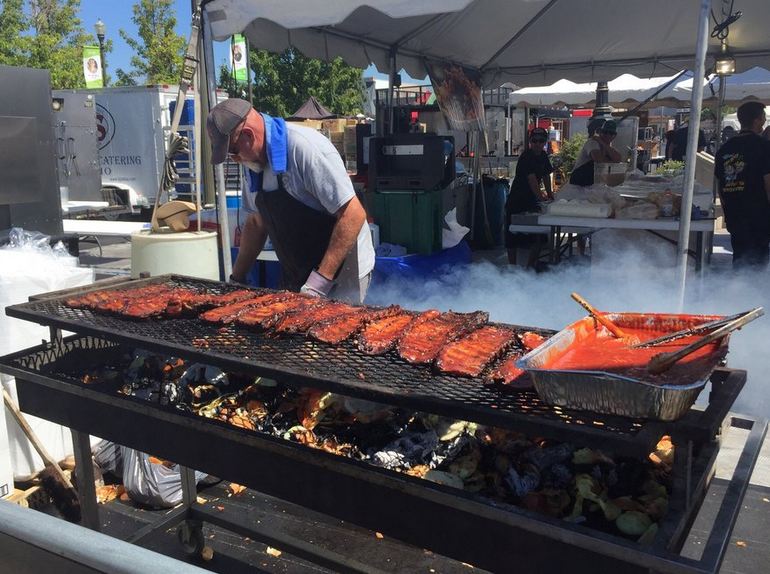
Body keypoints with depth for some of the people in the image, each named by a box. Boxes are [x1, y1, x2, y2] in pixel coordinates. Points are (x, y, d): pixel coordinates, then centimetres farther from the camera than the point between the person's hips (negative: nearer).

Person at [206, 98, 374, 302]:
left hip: (340, 272, -7)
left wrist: (320, 282, -25)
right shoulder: (254, 160, 4)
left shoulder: (305, 148, -21)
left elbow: (353, 215, -25)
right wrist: (236, 280, 14)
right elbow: (257, 223, 16)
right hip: (296, 277, 8)